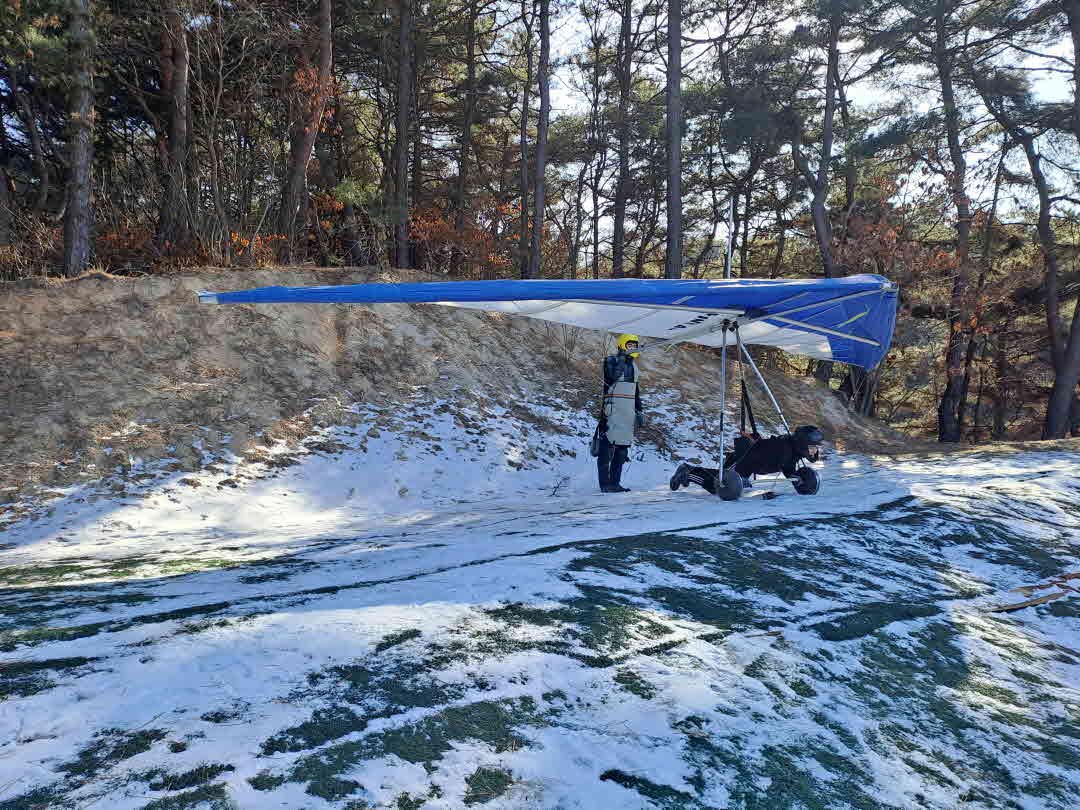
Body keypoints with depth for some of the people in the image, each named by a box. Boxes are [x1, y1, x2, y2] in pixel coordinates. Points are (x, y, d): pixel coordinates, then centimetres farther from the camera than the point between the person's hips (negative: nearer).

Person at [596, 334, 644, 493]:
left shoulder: (633, 366, 21)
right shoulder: (611, 360, -3)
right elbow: (611, 378, -22)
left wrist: (639, 411, 22)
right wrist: (623, 359, -27)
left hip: (628, 412, 8)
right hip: (613, 410, -8)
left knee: (622, 449, 7)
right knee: (608, 446, -9)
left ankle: (615, 482, 12)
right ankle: (605, 484, -6)